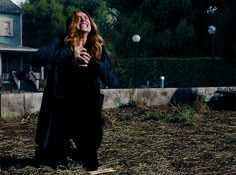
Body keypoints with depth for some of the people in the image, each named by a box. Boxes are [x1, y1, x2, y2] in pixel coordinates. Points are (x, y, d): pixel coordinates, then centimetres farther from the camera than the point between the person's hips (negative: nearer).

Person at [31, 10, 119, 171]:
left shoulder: (98, 48, -2)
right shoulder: (61, 42, -9)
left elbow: (113, 82, -5)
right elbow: (36, 59, -26)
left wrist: (95, 63, -22)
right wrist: (70, 53, -29)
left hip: (87, 108, 2)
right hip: (61, 106, -2)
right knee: (55, 158, 2)